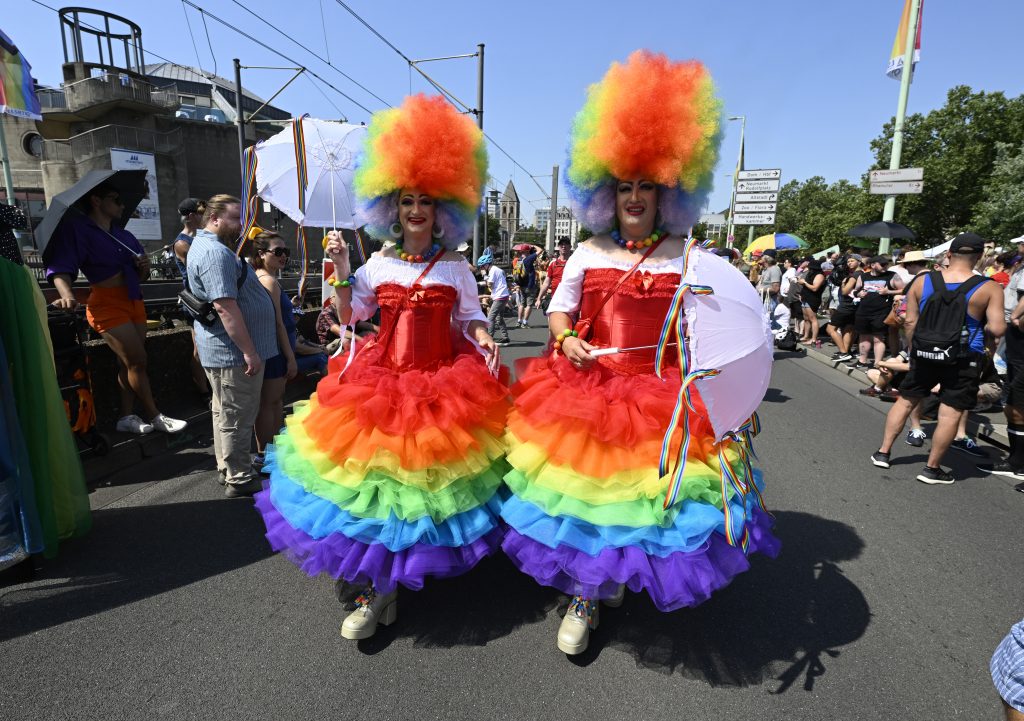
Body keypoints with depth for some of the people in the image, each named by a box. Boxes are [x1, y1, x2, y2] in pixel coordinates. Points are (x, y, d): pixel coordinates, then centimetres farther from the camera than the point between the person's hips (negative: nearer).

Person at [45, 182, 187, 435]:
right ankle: (154, 417, 3)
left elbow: (141, 277, 17)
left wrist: (144, 267, -5)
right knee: (138, 361, -7)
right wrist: (67, 294, -35)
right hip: (107, 305, -7)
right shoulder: (76, 228, -8)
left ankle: (126, 417, 16)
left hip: (133, 301, 7)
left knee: (129, 363, 8)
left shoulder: (123, 235, 13)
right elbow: (60, 267, -18)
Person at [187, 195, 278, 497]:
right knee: (237, 417, -1)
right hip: (233, 352, -11)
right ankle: (240, 480, 11)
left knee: (225, 412, 20)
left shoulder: (205, 246, 16)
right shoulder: (216, 253, -20)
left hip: (220, 350, 11)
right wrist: (249, 351, -26)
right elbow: (225, 306, -28)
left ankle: (228, 468, 34)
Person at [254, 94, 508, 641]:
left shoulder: (456, 267, 4)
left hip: (445, 384, -1)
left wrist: (484, 341, -12)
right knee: (375, 468, 3)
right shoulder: (379, 263, 8)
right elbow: (348, 316, 10)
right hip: (383, 381, 2)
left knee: (432, 469, 3)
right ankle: (376, 590, 24)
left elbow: (471, 317, 7)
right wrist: (339, 270, 0)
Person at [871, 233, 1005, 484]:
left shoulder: (922, 281, -4)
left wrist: (914, 351, 11)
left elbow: (910, 322, -1)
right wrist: (982, 323, 9)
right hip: (963, 360, -2)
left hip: (925, 353, 2)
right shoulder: (989, 289, -9)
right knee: (950, 413, 6)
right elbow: (997, 329, -13)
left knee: (905, 400, 16)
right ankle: (932, 469, 12)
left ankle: (883, 452, 21)